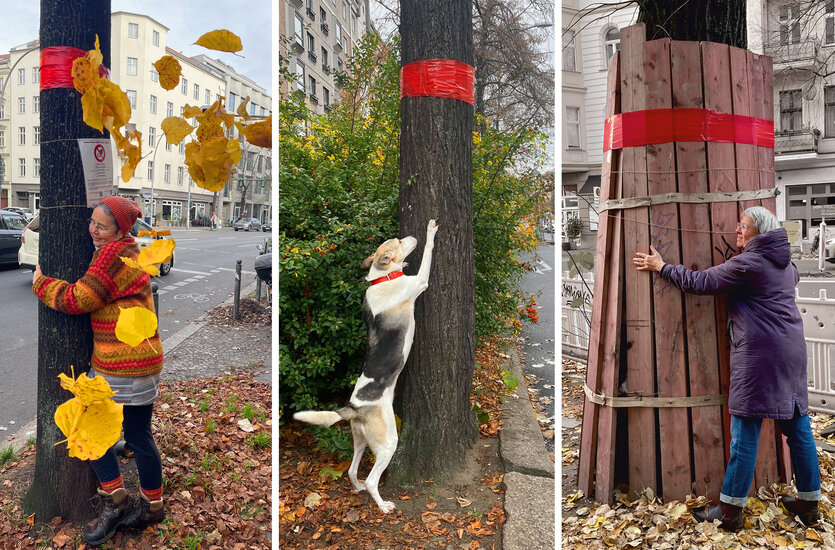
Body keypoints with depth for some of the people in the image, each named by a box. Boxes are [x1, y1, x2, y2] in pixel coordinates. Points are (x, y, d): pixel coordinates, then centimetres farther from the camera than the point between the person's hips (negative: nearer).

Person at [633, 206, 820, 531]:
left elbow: (698, 282, -10)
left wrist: (660, 266, 2)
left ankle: (730, 511, 7)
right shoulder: (786, 264, 15)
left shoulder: (746, 264, -11)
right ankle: (809, 504, 26)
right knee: (798, 428, 14)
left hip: (759, 354, -8)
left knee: (744, 434, -2)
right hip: (792, 352, 9)